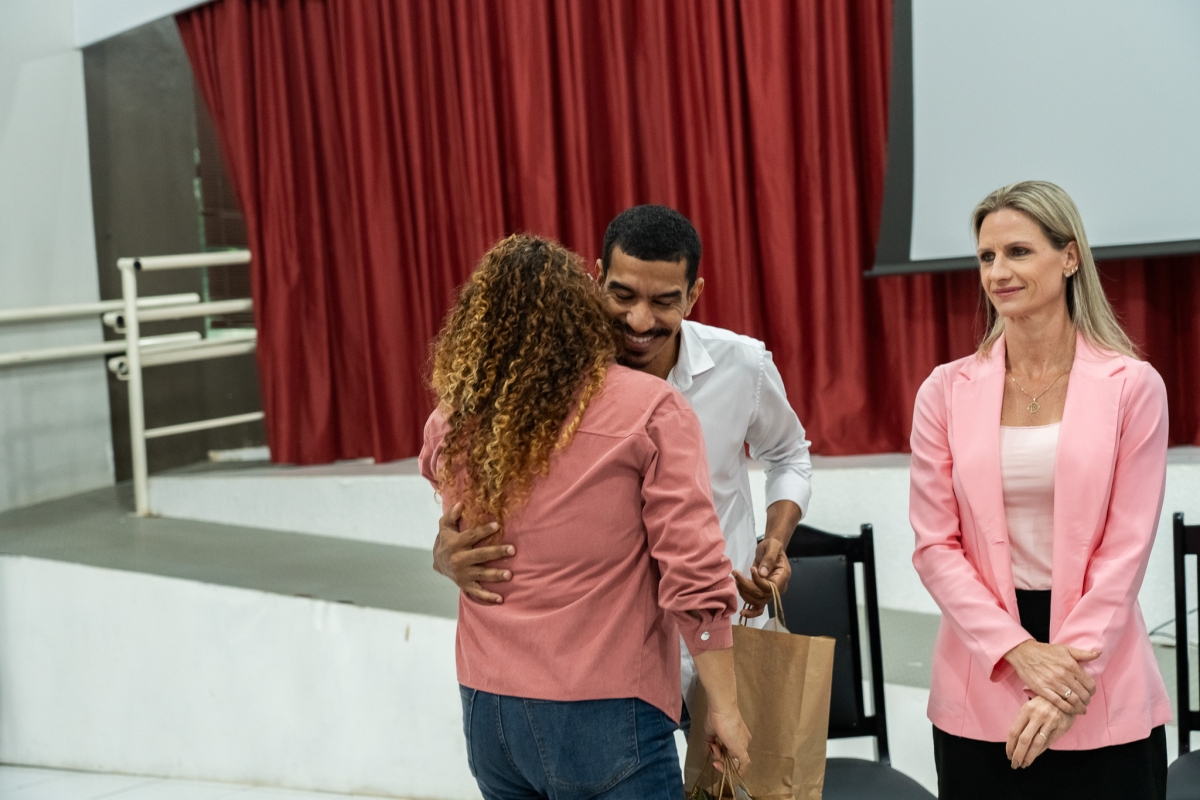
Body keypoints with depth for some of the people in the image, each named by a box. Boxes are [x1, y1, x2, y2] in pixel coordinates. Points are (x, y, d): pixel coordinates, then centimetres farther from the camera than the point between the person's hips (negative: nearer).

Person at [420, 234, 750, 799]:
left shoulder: (450, 425, 3)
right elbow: (694, 575, -13)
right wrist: (725, 708, -5)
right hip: (603, 720, -5)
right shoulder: (649, 410, -9)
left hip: (486, 713, 5)